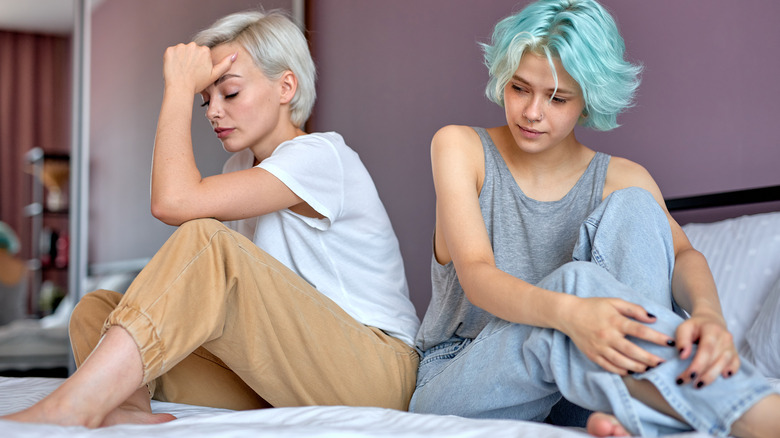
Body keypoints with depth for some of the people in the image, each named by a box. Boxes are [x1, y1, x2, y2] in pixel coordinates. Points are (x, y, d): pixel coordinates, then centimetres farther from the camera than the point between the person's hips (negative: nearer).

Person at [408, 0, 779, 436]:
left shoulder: (620, 180, 5)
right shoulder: (459, 147, -2)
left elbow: (683, 255, -14)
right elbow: (476, 275, -18)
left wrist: (708, 314, -41)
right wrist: (567, 312, -41)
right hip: (454, 382, -2)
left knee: (632, 206, -19)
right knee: (575, 280, -32)